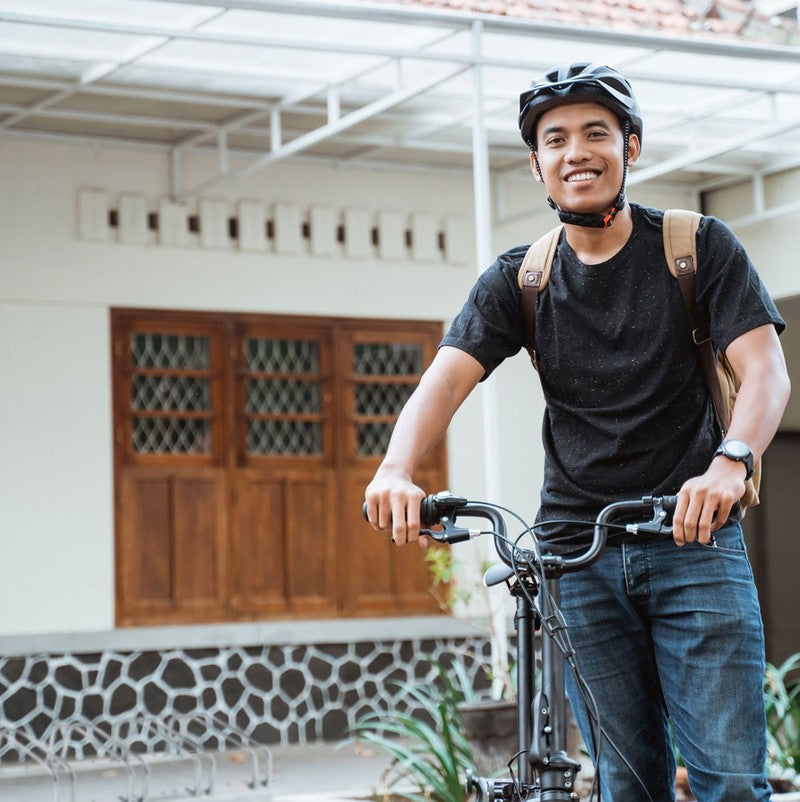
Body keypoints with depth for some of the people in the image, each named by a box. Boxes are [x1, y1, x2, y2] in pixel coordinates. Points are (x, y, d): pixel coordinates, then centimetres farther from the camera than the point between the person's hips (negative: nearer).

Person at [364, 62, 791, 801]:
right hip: (578, 554, 2)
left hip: (693, 540, -2)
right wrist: (397, 469, -29)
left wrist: (732, 462, -33)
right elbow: (446, 378, -7)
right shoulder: (519, 281, 7)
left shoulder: (698, 248, 1)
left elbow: (765, 369, -11)